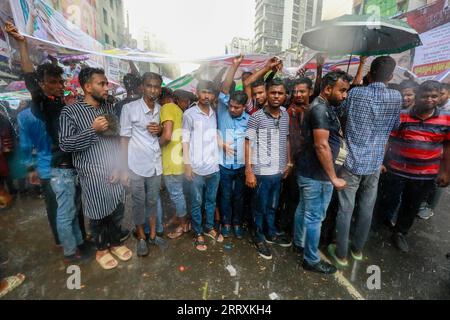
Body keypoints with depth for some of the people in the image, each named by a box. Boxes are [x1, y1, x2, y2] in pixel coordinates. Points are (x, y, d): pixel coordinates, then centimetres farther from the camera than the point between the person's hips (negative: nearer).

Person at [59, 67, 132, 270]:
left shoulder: (109, 108, 7)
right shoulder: (70, 112, -7)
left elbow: (118, 138, 7)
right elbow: (64, 144, -11)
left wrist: (119, 166, -1)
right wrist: (93, 130, -20)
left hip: (114, 172, 4)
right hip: (93, 174, -4)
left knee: (117, 211, 15)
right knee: (98, 215, 11)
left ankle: (115, 243, 37)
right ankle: (101, 249, 34)